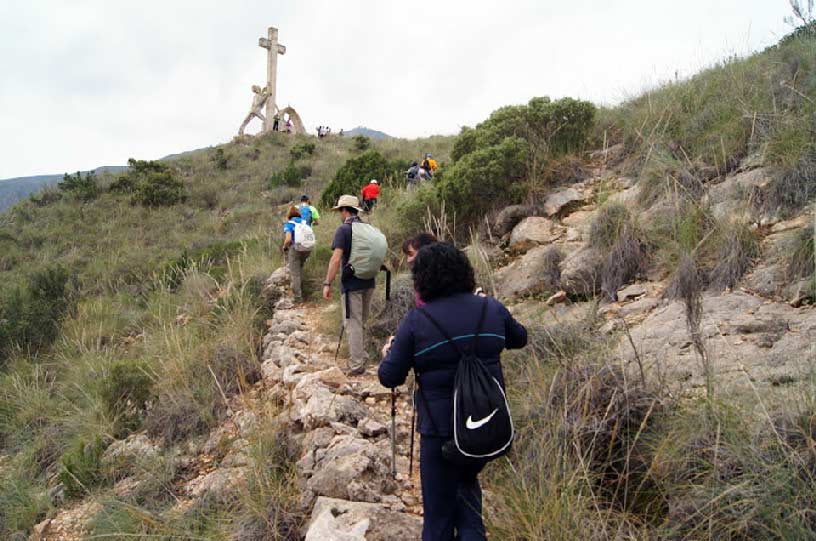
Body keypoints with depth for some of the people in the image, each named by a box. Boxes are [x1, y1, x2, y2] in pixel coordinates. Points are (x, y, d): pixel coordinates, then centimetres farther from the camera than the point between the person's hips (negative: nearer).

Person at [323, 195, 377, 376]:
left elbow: (336, 259, -20)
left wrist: (327, 283, -17)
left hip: (351, 284, -6)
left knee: (353, 324, 0)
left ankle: (356, 365, 3)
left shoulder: (343, 230, -12)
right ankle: (362, 357, 28)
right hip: (369, 283, 7)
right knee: (362, 322, 19)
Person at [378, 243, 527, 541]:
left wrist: (388, 354, 10)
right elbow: (520, 338, 15)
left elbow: (390, 378, -10)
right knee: (467, 480, 31)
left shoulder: (416, 321, -15)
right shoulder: (492, 309, -4)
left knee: (439, 507, 15)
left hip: (441, 428, -4)